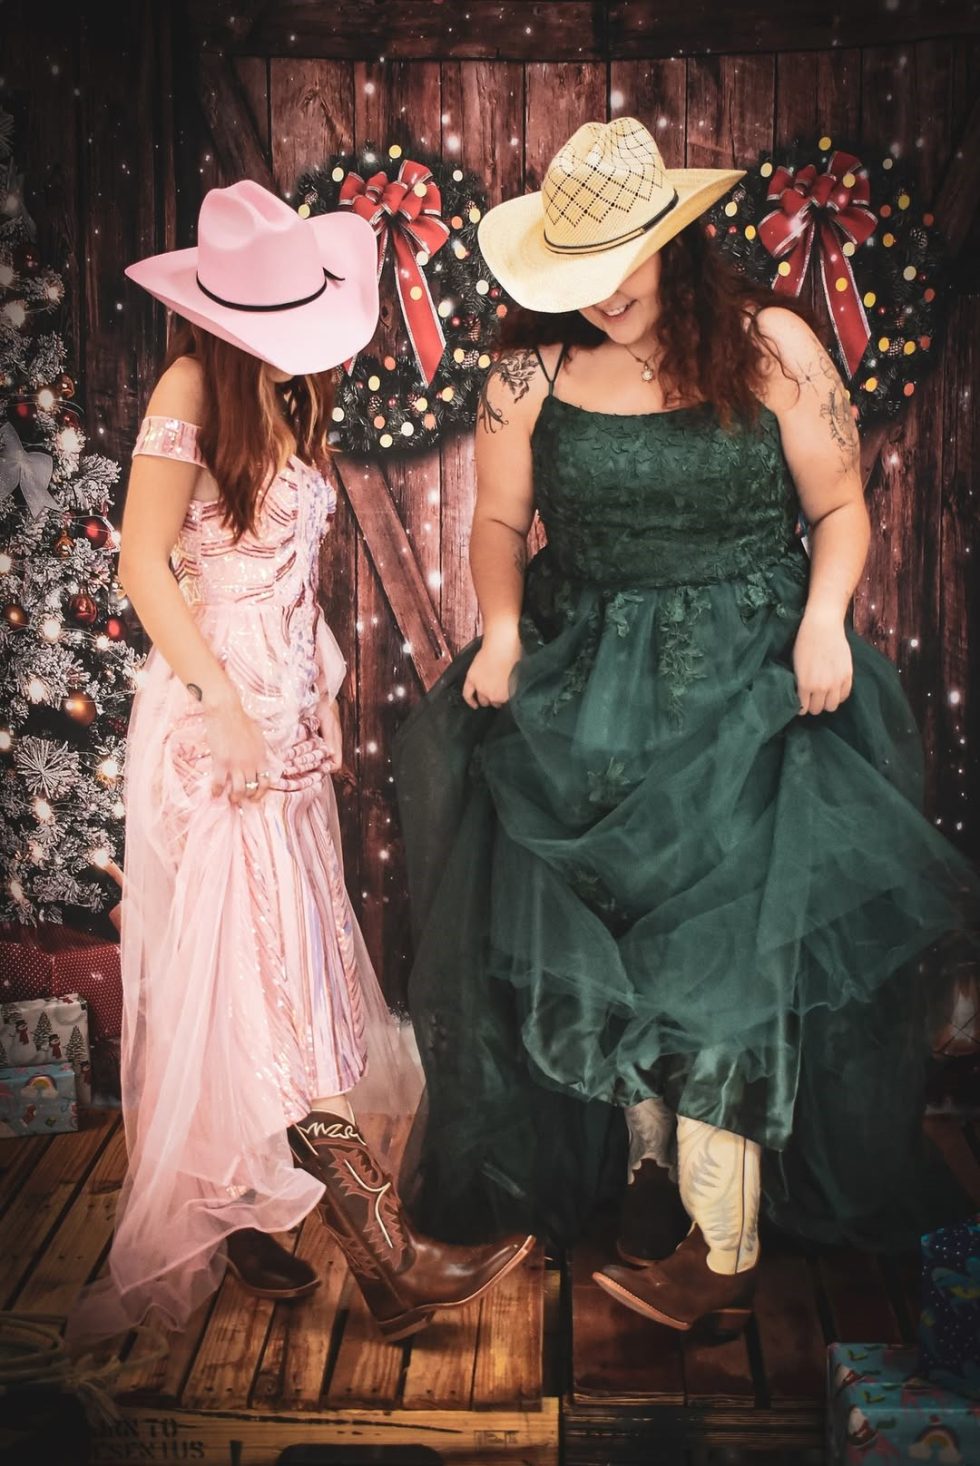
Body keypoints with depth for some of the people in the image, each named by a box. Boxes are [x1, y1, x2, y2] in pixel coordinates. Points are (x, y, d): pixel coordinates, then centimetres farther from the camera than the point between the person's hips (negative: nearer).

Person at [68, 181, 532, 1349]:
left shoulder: (291, 399, 15)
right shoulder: (192, 389, -9)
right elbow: (144, 564, -13)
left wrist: (322, 697, 15)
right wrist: (221, 704, -17)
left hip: (288, 715, 8)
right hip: (211, 719, -8)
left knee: (279, 971, 10)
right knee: (261, 974, -8)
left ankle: (237, 1211, 23)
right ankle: (384, 1253, -9)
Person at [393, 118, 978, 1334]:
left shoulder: (771, 347, -2)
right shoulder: (533, 370, 3)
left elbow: (840, 507, 3)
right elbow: (499, 522, 11)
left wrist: (824, 616, -13)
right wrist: (502, 630, -6)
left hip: (747, 682, -2)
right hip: (590, 686, 3)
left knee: (728, 931, -8)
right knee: (597, 939, 0)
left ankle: (720, 1249, 2)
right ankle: (650, 1172, 20)